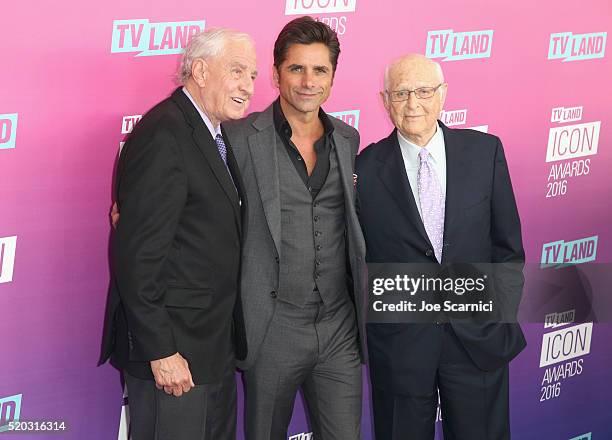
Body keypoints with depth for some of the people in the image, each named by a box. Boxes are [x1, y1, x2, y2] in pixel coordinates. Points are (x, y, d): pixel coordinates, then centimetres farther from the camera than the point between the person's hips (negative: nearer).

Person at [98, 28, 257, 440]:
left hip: (215, 345, 9)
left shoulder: (216, 135, 13)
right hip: (174, 348, -9)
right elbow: (136, 254, -22)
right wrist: (160, 351, -21)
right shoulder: (163, 135, -17)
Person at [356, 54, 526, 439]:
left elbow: (507, 243, 4)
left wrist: (504, 315, 0)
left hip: (478, 336, 1)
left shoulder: (485, 151, 0)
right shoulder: (365, 168, -5)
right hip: (398, 343, -1)